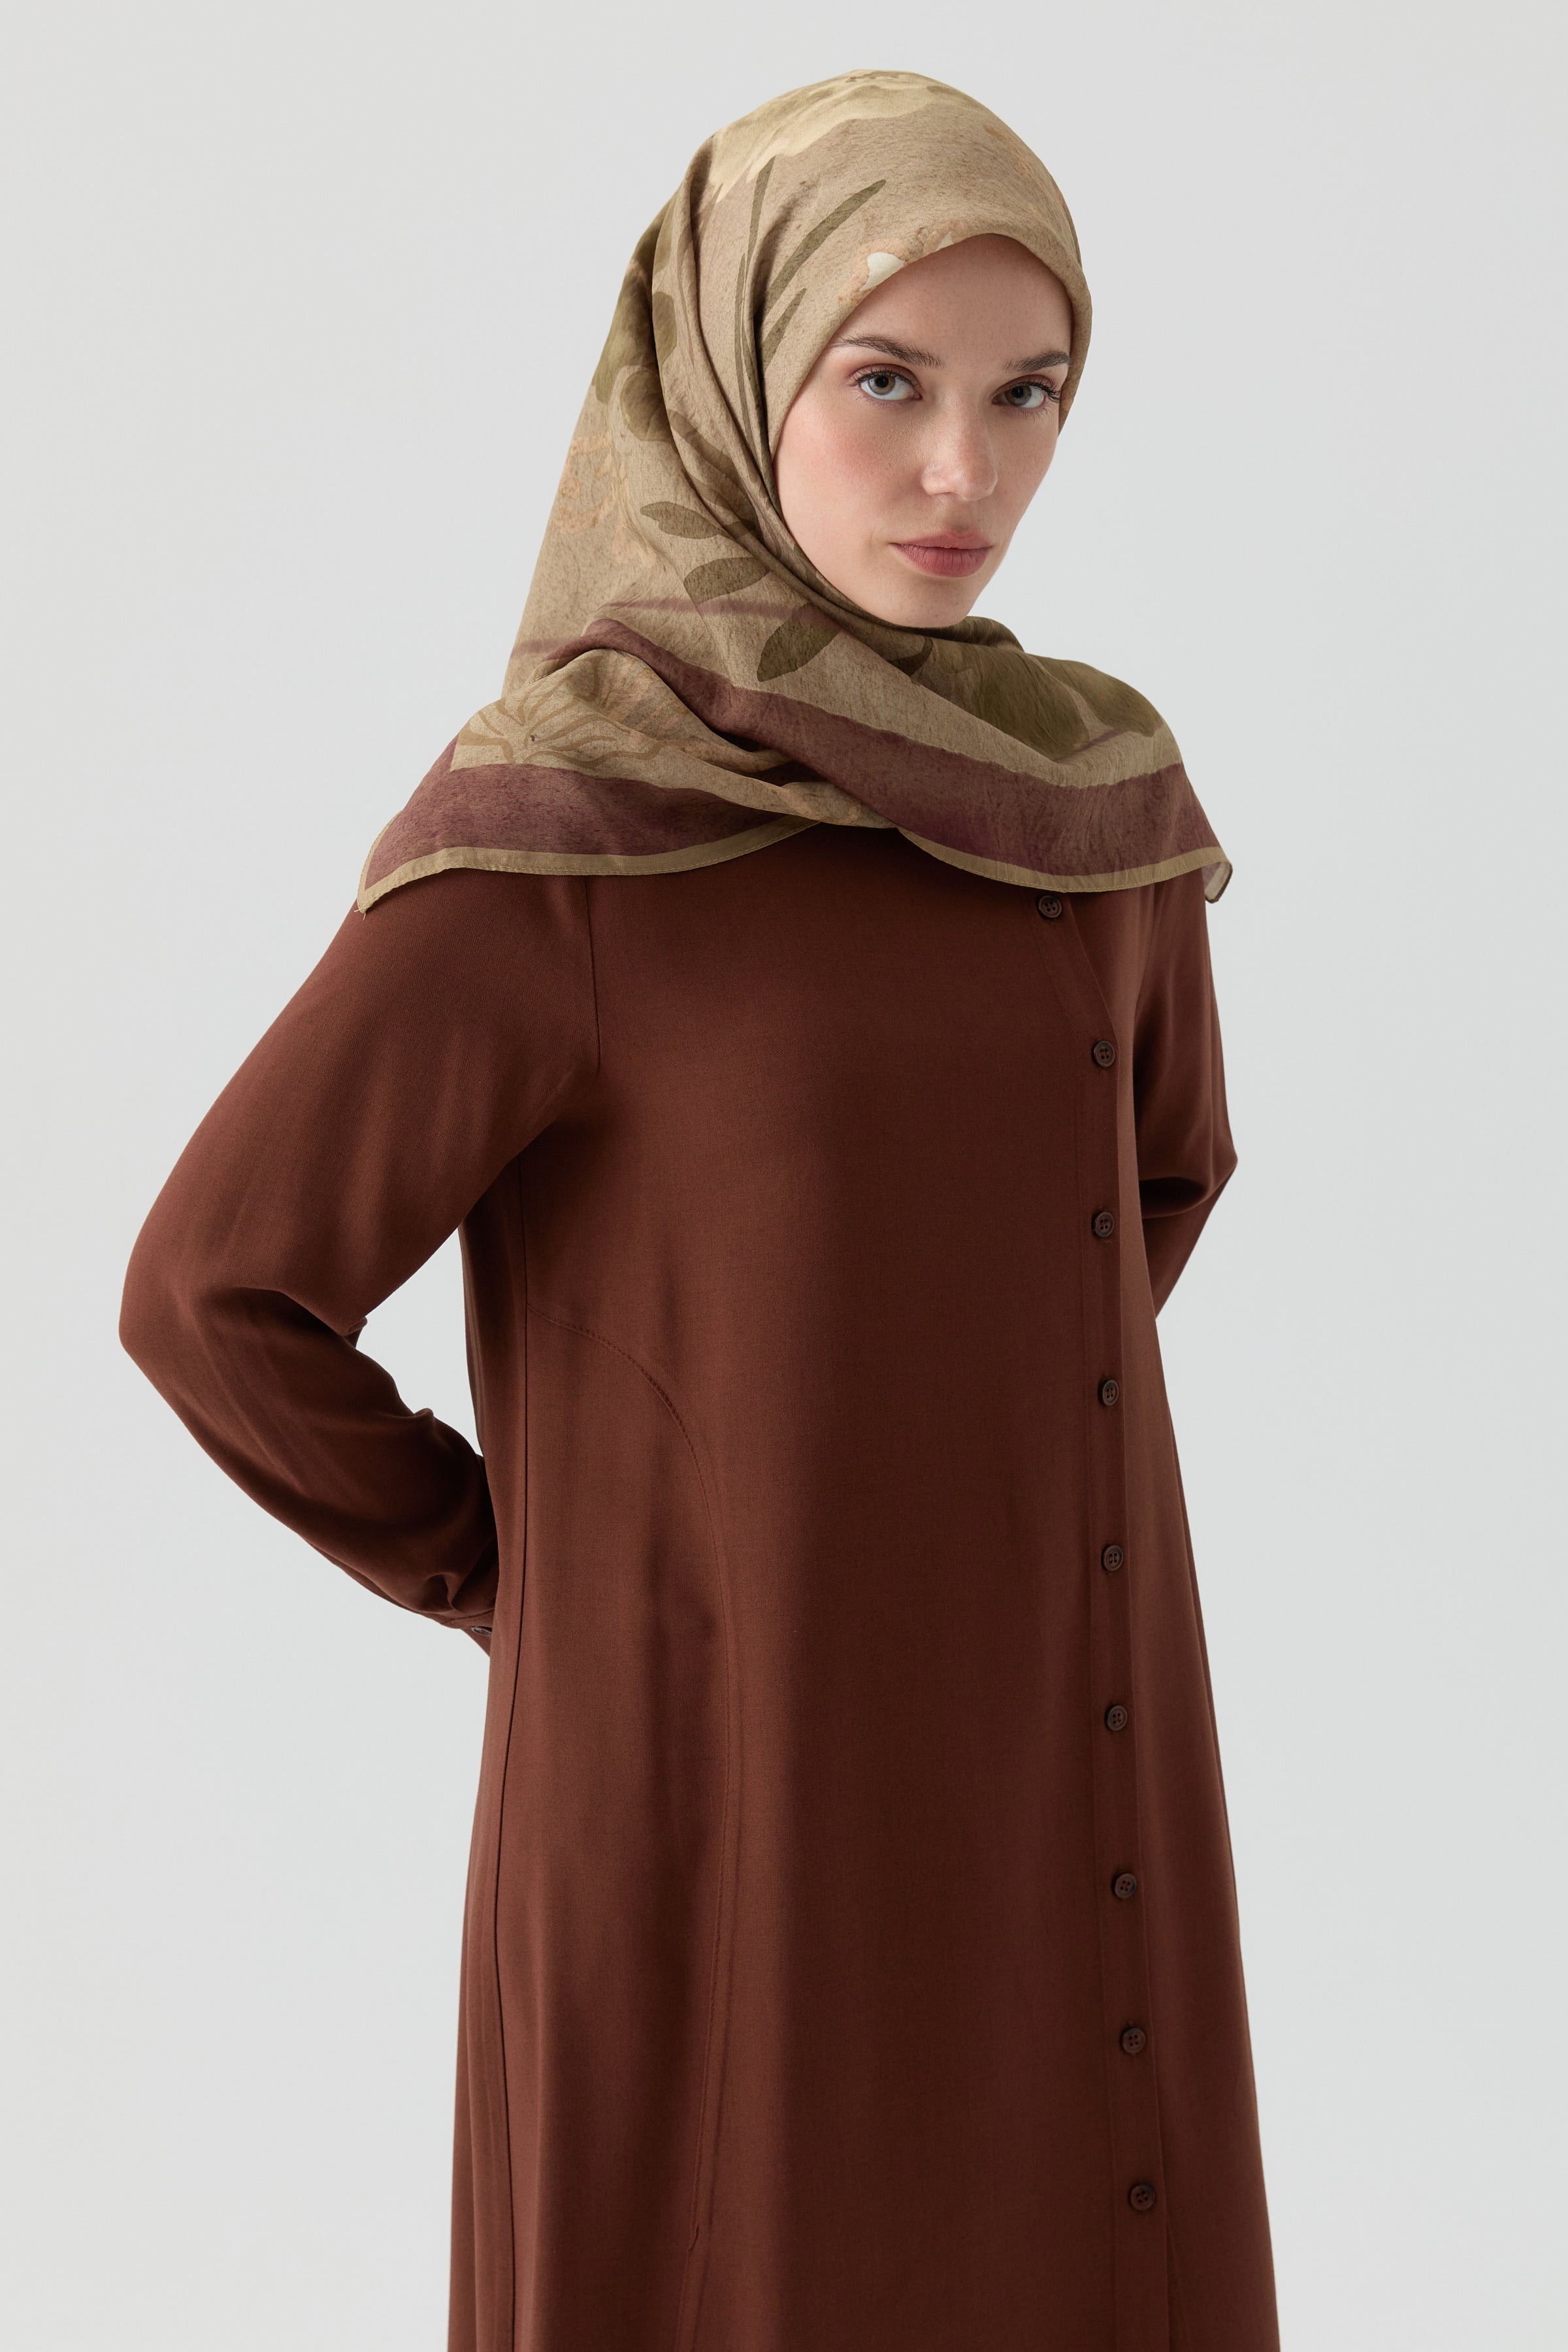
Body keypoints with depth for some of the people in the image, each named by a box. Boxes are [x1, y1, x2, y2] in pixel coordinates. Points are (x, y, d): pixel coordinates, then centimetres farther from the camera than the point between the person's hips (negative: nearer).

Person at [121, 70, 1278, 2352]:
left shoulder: (1088, 790, 3)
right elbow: (213, 1289, -12)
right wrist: (520, 1579, -1)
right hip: (736, 1783, -6)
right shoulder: (555, 817, -16)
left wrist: (993, 1452, 10)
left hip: (1052, 1767, 6)